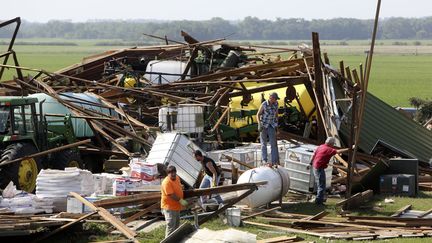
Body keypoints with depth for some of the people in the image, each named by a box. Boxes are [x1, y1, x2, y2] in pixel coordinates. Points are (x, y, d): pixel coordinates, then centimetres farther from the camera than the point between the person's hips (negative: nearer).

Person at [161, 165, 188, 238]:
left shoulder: (177, 178, 5)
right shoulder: (167, 182, -23)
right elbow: (171, 195, -28)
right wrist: (180, 200, -31)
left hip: (176, 206, 10)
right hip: (169, 207, -10)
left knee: (177, 225, 20)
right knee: (171, 226, -10)